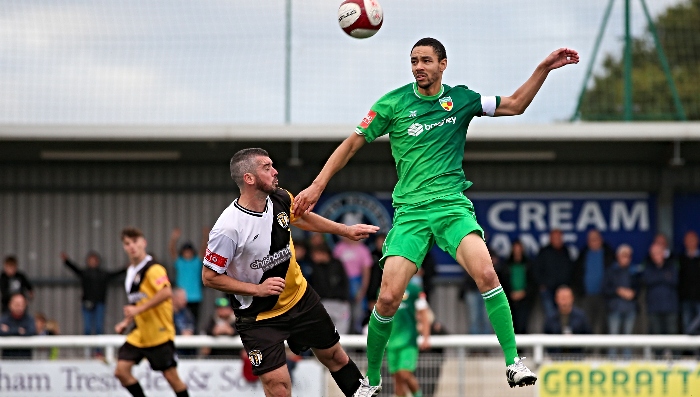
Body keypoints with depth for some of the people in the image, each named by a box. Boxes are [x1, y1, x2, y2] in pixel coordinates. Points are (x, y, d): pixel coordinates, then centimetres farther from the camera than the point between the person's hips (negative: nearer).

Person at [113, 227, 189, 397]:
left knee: (171, 375, -3)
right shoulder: (131, 270, 12)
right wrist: (127, 322, 14)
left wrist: (138, 309, -28)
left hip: (159, 332, -8)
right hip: (139, 332, 8)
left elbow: (166, 292, -29)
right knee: (121, 370, -4)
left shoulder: (153, 268, -14)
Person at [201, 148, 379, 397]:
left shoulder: (280, 199, -9)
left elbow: (301, 218, 16)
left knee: (335, 357, 17)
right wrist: (257, 289, -24)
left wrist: (346, 230, 18)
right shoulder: (228, 228, -28)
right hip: (259, 316, -6)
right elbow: (209, 277, -18)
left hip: (299, 297, 6)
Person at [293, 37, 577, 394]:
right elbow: (353, 143, 8)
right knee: (389, 297, -13)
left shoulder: (461, 99, 7)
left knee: (486, 273, -26)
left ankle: (514, 364, -19)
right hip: (410, 211, -1)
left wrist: (544, 68, 2)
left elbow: (515, 105, 13)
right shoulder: (393, 103, 2)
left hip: (452, 205, 1)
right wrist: (318, 185, 2)